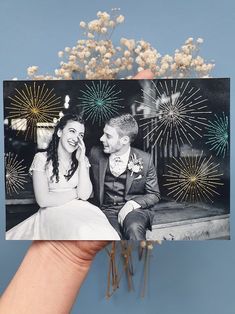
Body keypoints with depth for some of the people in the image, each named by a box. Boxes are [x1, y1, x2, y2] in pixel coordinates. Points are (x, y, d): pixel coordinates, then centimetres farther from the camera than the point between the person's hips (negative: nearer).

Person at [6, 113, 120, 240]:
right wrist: (75, 193, -3)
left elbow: (85, 195, -3)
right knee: (83, 233, -33)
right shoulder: (42, 159, -1)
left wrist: (81, 161, -9)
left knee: (102, 231, -28)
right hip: (53, 212, -3)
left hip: (80, 210, 4)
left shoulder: (82, 160, 11)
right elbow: (43, 200, -11)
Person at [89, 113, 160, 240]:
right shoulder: (96, 154, 0)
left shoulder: (144, 159, -4)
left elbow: (154, 195, 4)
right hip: (107, 210, 2)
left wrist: (132, 204, -14)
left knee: (134, 228, -34)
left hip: (135, 209, -1)